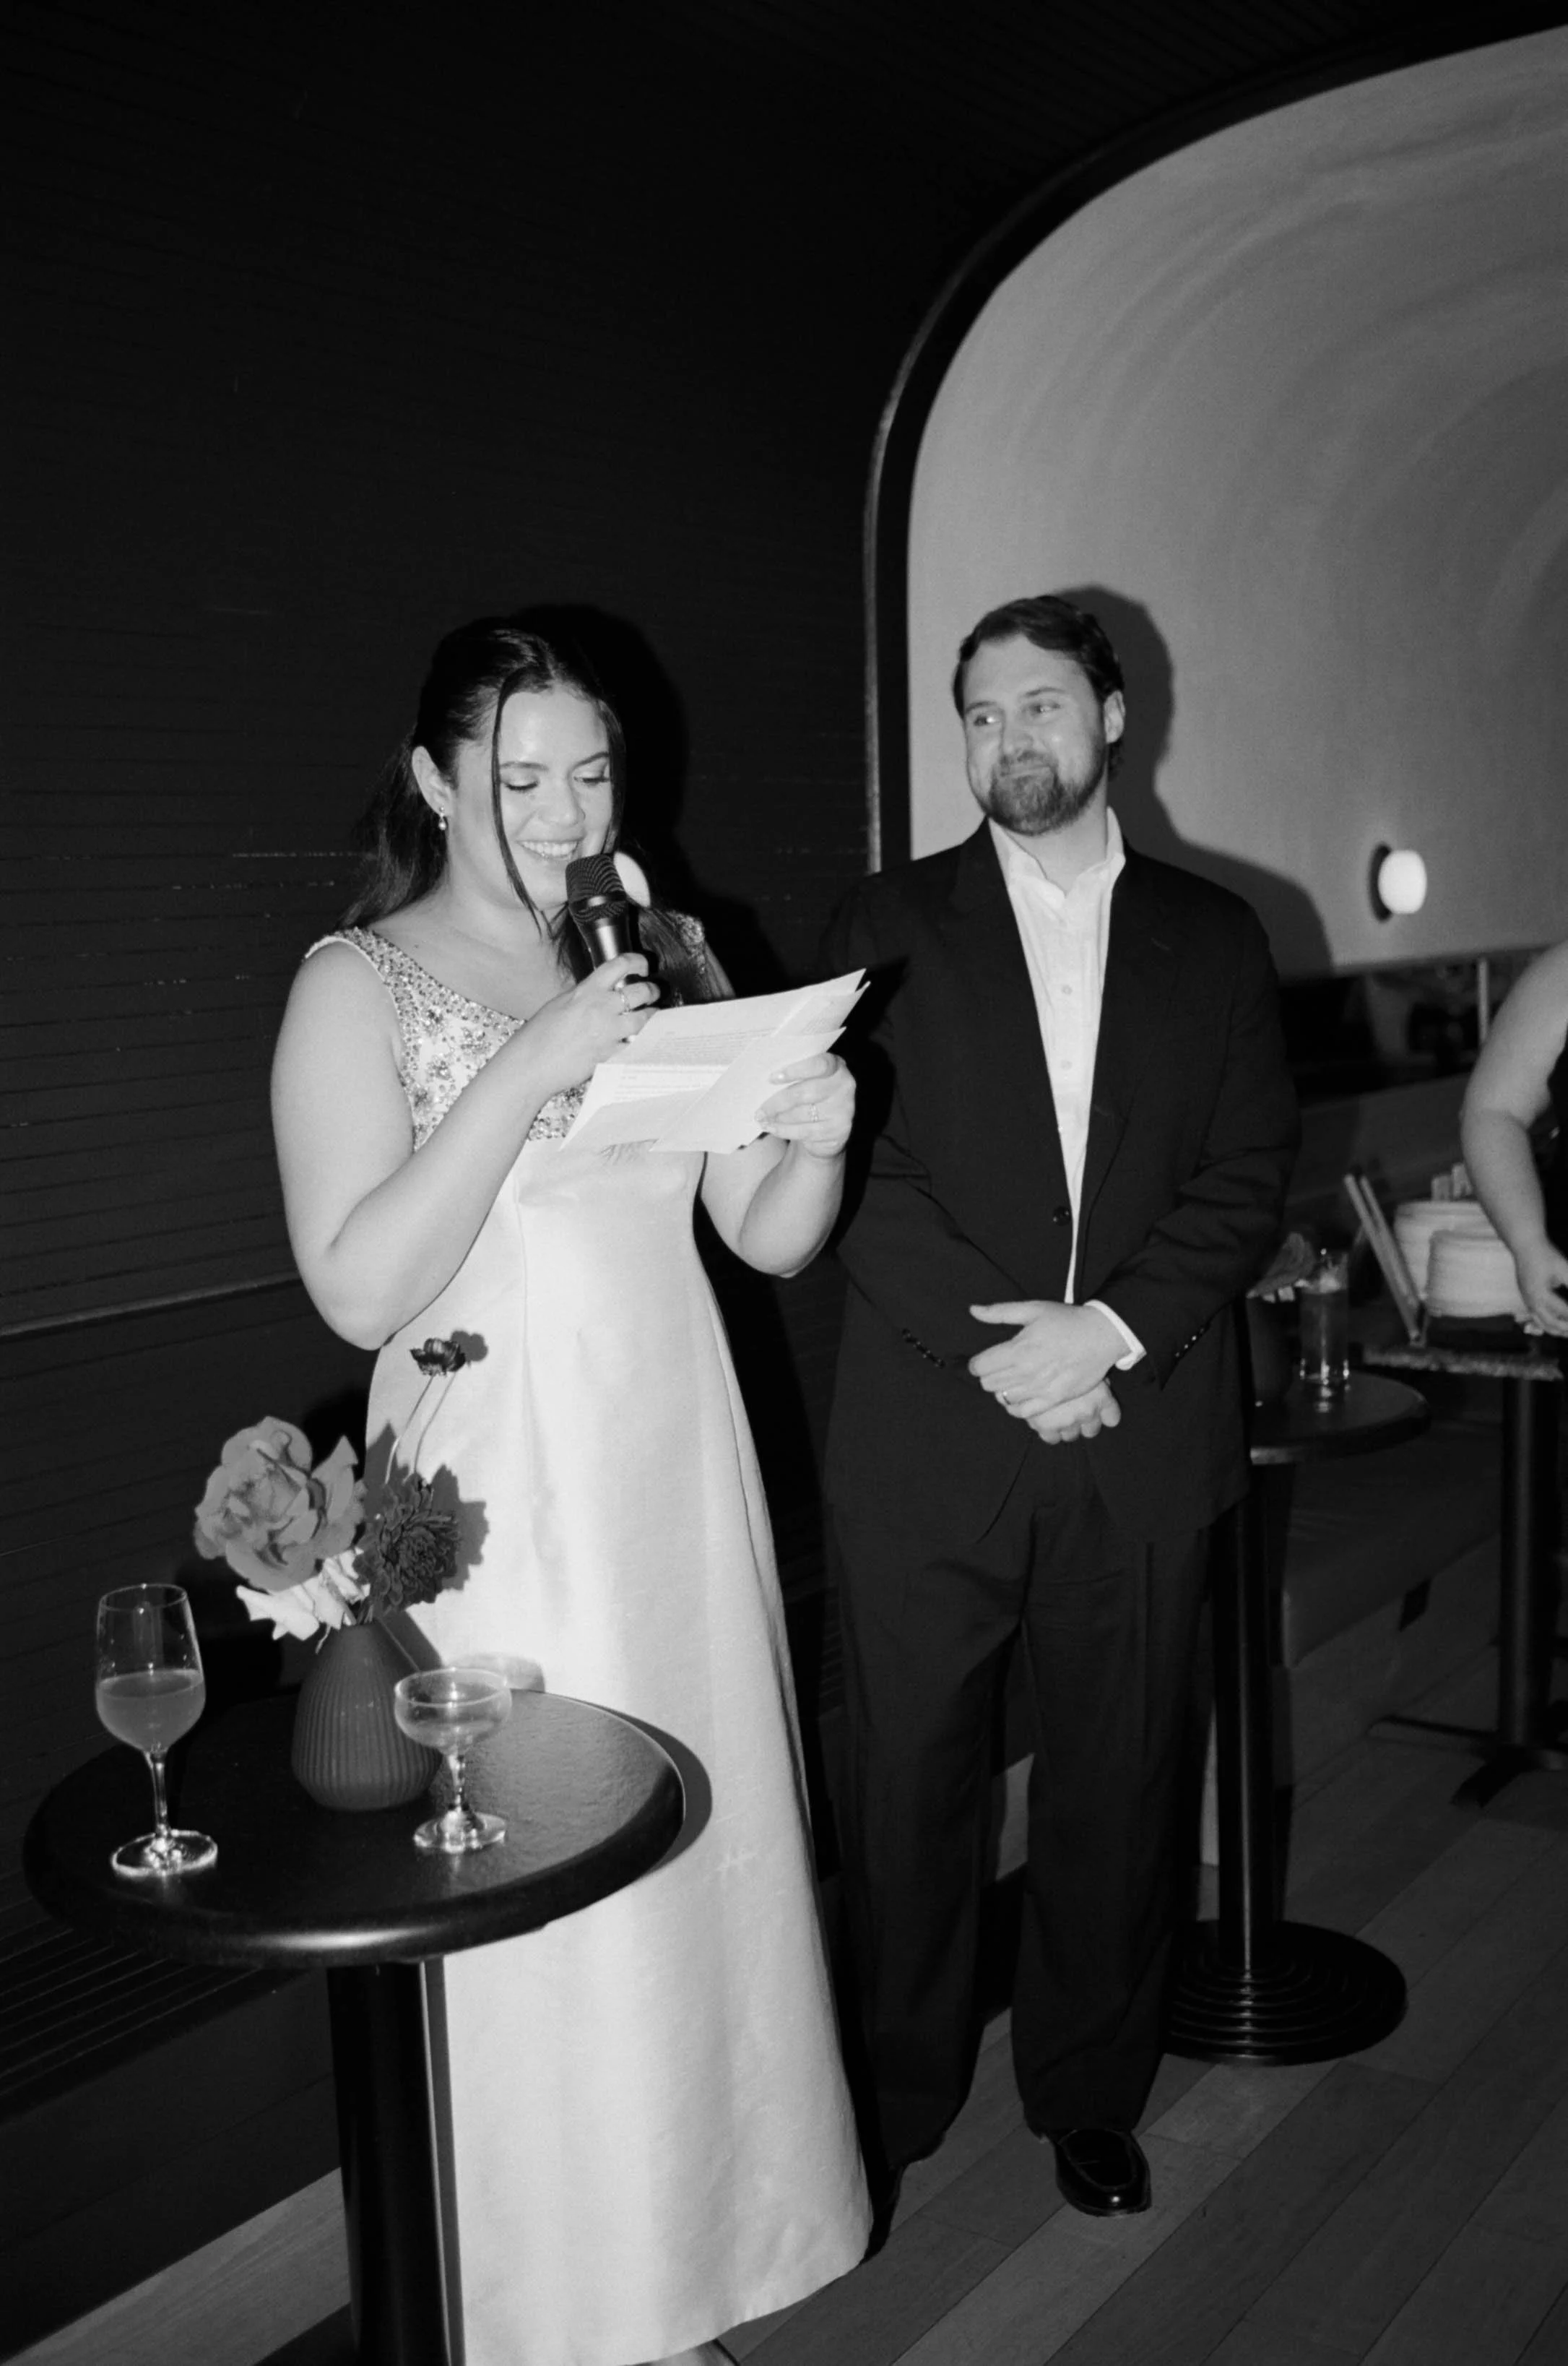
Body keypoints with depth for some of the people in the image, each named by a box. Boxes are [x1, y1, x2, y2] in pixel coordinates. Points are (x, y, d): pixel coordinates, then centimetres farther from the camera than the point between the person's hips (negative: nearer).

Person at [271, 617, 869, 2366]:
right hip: (502, 1495, -4)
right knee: (539, 1902, 3)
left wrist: (811, 1137, -14)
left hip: (679, 1475, 5)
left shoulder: (671, 958, 9)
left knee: (705, 1862, 12)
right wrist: (527, 1071, -24)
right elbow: (358, 1290, -16)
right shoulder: (361, 982, -6)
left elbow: (769, 1239, 8)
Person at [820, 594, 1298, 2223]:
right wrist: (1000, 1347, -14)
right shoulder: (890, 923, 6)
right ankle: (892, 2102, 26)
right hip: (928, 1435, -1)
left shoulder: (1213, 937, 10)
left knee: (1117, 1783, 11)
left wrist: (1112, 1330, -12)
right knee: (909, 1784, 6)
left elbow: (1250, 1175, 3)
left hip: (1142, 1433, 2)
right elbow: (856, 1166, -4)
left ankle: (1089, 2092, 31)